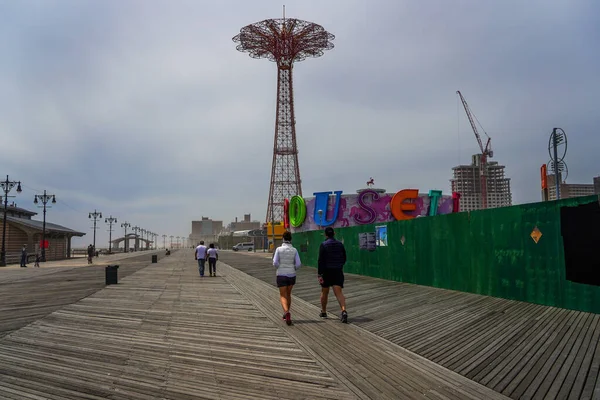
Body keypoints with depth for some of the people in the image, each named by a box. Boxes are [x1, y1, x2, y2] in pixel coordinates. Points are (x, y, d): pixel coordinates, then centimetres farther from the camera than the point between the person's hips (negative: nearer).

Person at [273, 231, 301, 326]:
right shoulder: (294, 250, -3)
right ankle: (286, 315, 31)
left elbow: (275, 263, -12)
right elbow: (298, 264, -7)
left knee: (283, 296, 0)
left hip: (281, 275, -2)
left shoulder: (279, 249, -8)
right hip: (291, 275, 3)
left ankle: (287, 313, -27)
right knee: (288, 294, 23)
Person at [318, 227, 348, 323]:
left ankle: (323, 312, 32)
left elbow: (321, 261, -15)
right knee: (339, 292, -5)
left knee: (324, 292, 16)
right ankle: (344, 311, -26)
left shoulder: (323, 245, -9)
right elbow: (344, 258, 12)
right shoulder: (340, 244, 4)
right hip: (338, 272, 2)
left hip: (327, 272, -2)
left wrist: (320, 275, -14)